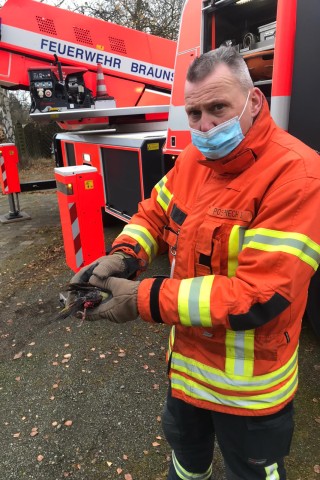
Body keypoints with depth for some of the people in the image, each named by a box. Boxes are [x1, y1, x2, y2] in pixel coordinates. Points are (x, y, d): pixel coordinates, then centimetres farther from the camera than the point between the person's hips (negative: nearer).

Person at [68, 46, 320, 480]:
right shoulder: (192, 159, -2)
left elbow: (262, 294, -31)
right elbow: (154, 213, 7)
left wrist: (146, 299, -30)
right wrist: (123, 257, -15)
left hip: (247, 386, -6)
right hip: (185, 359, 7)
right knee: (184, 443, 35)